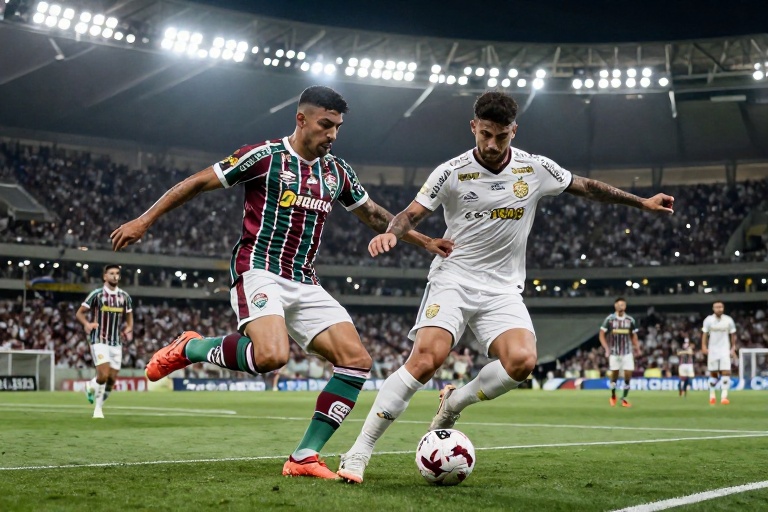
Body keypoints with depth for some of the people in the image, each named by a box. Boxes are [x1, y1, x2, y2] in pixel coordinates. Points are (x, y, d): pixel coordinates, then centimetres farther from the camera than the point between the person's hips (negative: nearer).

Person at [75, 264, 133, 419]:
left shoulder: (124, 297, 8)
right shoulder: (96, 294, -4)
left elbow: (129, 318, 19)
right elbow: (79, 313, 0)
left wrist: (128, 329, -2)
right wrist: (87, 324, -20)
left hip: (116, 343, 4)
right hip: (99, 341, -4)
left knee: (112, 380, 2)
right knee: (103, 375, -18)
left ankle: (99, 406, 23)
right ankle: (91, 386, 16)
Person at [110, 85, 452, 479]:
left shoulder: (336, 171, 14)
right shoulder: (265, 156, -4)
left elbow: (373, 214, 26)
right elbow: (198, 182, -2)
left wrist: (424, 242, 22)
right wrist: (144, 221, -4)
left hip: (305, 285, 7)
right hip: (259, 272, -7)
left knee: (357, 361, -8)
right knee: (271, 355, -33)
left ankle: (304, 457, -3)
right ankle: (189, 348, -5)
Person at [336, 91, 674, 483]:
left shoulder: (536, 169, 3)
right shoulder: (452, 172, -5)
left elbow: (586, 187, 16)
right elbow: (412, 214, -5)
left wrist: (642, 202, 19)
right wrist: (391, 232, -28)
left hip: (503, 290, 3)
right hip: (452, 279, -3)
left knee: (522, 361, -25)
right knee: (426, 359, -25)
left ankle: (454, 403, 3)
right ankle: (359, 453, -18)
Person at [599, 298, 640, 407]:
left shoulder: (630, 320, 2)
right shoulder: (609, 319, -5)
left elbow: (633, 336, 11)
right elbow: (601, 335, -2)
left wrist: (637, 348, -4)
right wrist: (606, 348, -13)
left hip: (627, 352, 1)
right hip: (614, 352, -1)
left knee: (628, 376, -7)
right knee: (614, 375, 6)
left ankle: (624, 399, 5)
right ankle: (613, 396, 28)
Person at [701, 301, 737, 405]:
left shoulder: (729, 320, -1)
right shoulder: (708, 320, -2)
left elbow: (733, 335, 8)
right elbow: (705, 334, 0)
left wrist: (733, 348, 5)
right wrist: (704, 347, -10)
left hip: (725, 350, 0)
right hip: (712, 350, 0)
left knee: (726, 372, -12)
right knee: (713, 373, 5)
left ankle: (724, 396, -14)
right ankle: (712, 395, 19)